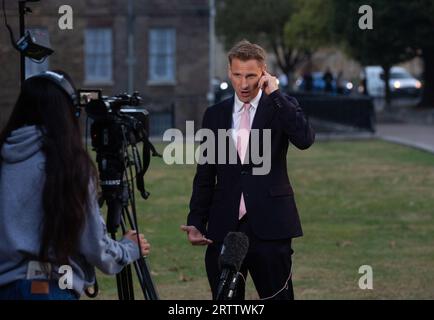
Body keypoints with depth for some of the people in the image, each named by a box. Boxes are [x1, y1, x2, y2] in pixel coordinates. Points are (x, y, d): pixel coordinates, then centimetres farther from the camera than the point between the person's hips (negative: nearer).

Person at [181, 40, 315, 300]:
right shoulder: (215, 115, 11)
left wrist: (275, 94, -14)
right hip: (224, 227, 3)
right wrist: (196, 223, 4)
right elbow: (205, 175, 13)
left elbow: (305, 139, -18)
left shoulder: (281, 108, 3)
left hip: (269, 225, -3)